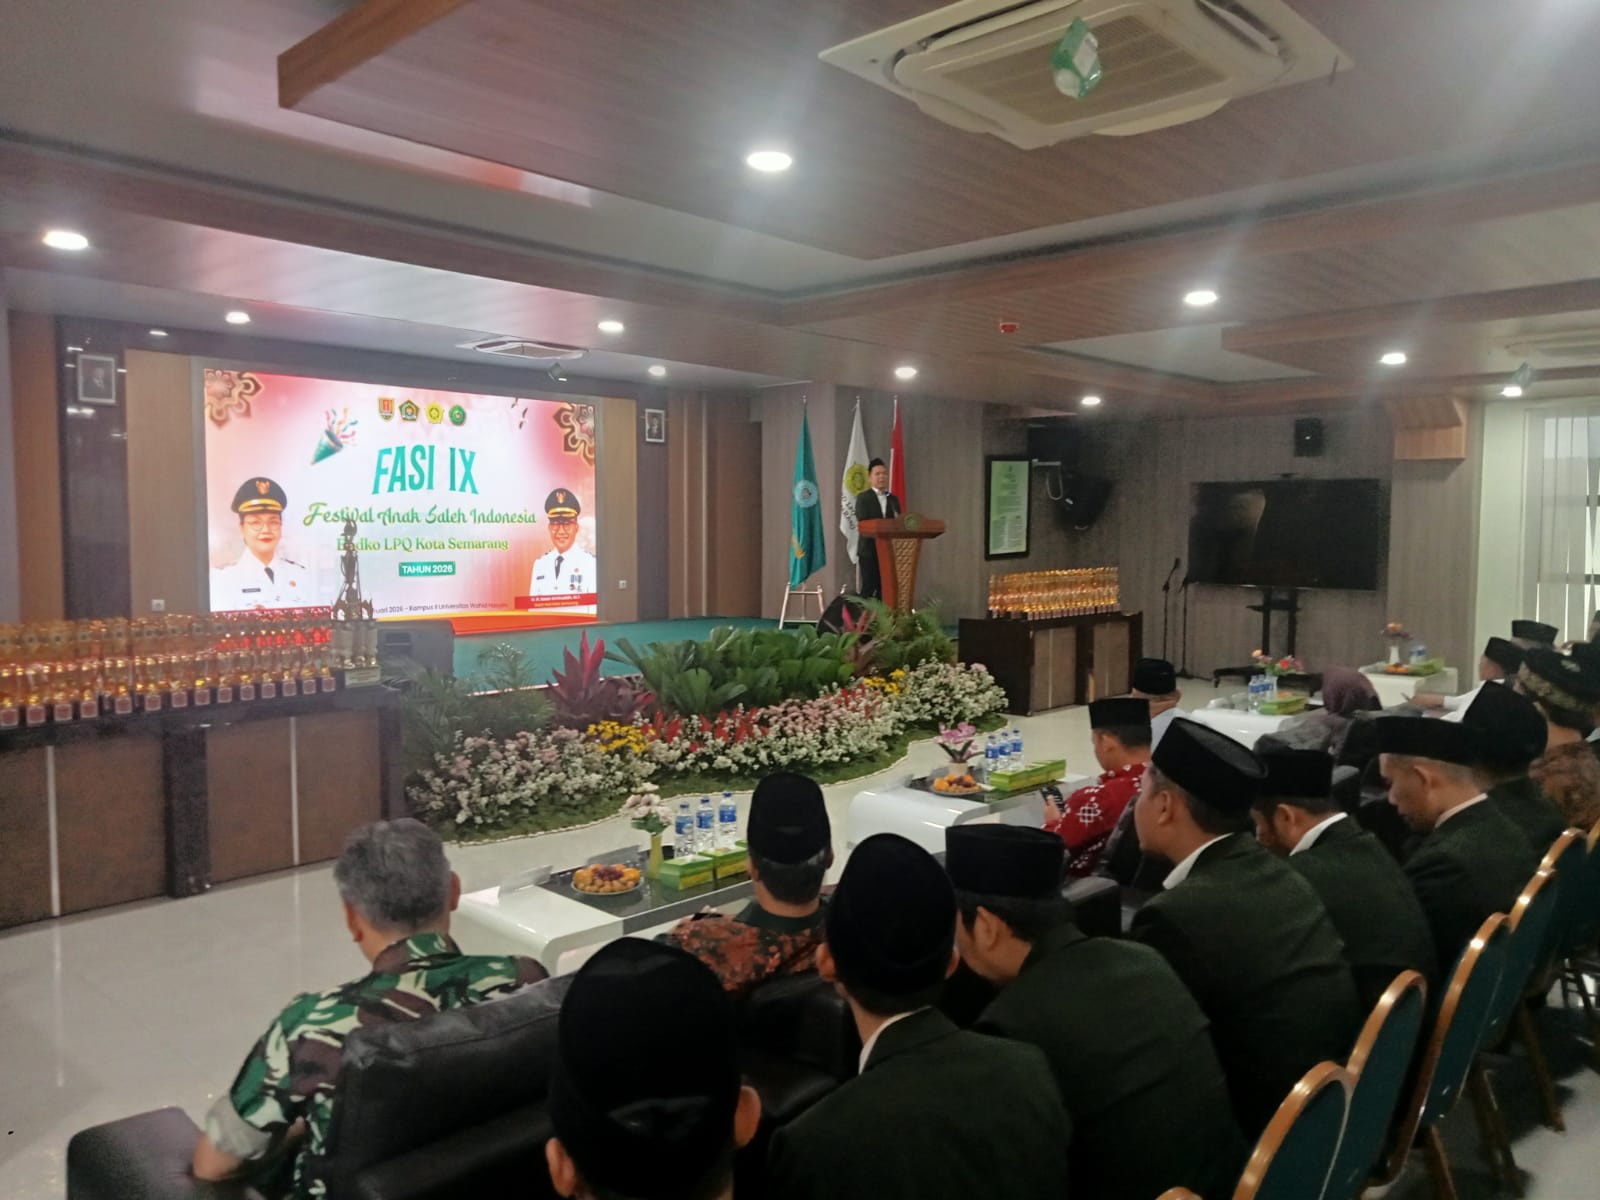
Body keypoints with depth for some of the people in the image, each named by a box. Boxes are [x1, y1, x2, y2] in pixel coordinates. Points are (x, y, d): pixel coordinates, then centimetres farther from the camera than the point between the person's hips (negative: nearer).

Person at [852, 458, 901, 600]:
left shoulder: (893, 499, 16)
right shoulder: (863, 498, 0)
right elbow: (862, 524, -12)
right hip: (870, 550, -5)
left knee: (885, 589, 5)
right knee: (869, 588, -6)